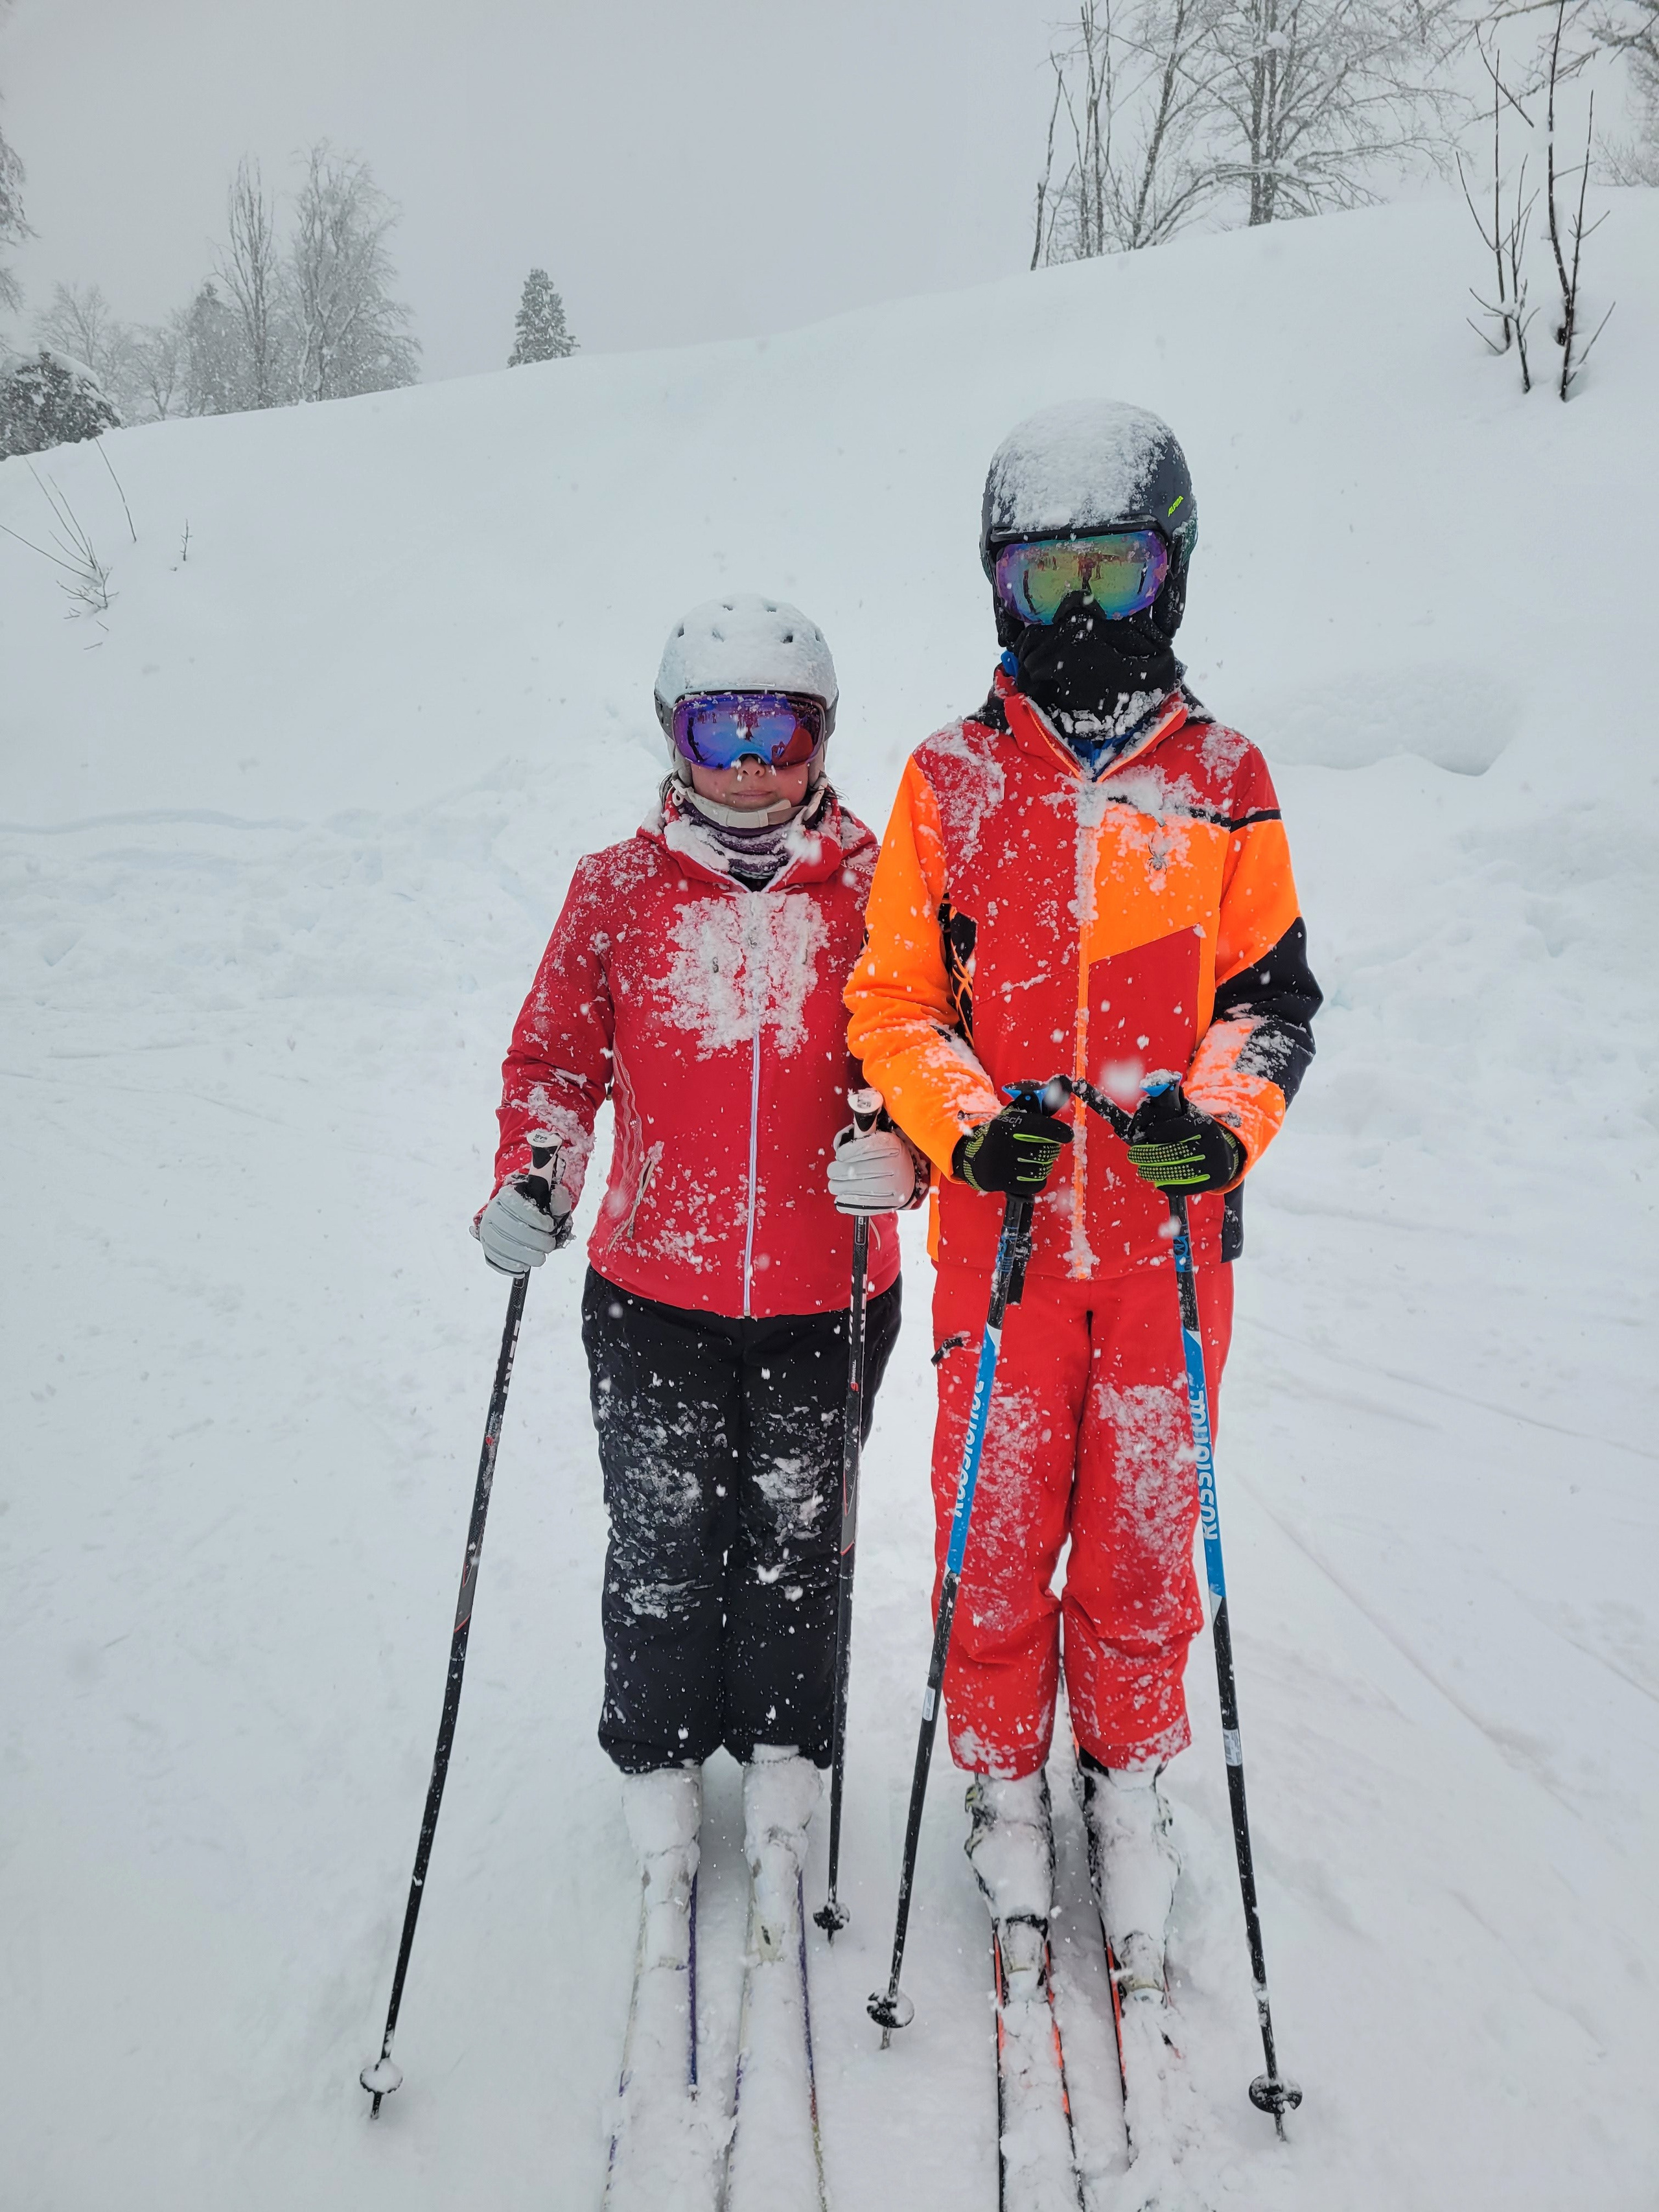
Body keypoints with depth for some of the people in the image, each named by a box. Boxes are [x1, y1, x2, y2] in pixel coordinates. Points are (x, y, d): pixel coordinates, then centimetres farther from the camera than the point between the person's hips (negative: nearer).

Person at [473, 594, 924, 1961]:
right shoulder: (617, 891, 0)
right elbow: (556, 1056, 6)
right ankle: (662, 1784, 32)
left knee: (796, 1543, 14)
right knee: (665, 1551, 10)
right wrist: (533, 1183, -10)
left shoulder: (874, 888, -2)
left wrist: (901, 1152, -19)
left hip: (826, 1295, 0)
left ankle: (784, 1785, 35)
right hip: (654, 1294, 0)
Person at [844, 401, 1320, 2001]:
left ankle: (1130, 1780, 33)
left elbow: (1275, 990, 8)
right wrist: (968, 1128, -13)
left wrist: (1216, 1121, -10)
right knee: (999, 1533, 8)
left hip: (1170, 1233, 1)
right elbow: (892, 999, 3)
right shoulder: (951, 784, 3)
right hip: (1003, 1229, 0)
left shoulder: (1220, 778, 5)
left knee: (1147, 1530, 10)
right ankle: (1003, 1786, 30)